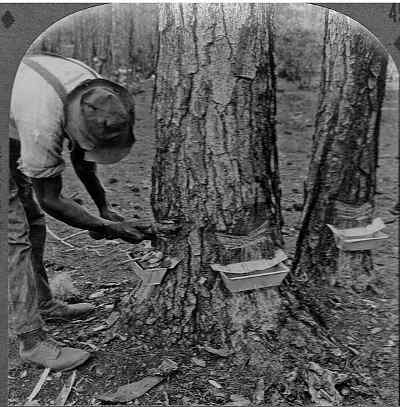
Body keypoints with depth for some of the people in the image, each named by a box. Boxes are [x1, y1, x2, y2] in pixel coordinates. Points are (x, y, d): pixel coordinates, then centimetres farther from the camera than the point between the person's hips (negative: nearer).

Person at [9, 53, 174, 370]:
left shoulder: (95, 93, -16)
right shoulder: (43, 123, -40)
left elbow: (81, 156, -1)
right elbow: (50, 199, -27)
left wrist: (105, 208, -5)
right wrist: (108, 228, -22)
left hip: (15, 142, 8)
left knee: (33, 224, 12)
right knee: (15, 235, -12)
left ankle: (43, 303, 29)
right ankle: (32, 340, -3)